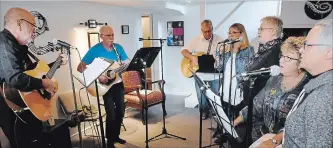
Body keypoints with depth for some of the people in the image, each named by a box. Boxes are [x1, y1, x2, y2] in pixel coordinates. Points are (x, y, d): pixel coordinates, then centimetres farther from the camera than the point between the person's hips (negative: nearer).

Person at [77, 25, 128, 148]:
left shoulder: (118, 47, 3)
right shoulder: (95, 50, -11)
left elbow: (128, 62, 6)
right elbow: (80, 68, -14)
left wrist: (124, 64, -18)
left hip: (118, 82, 5)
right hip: (104, 84, -5)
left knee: (121, 111, 11)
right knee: (111, 114, -8)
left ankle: (116, 136, 31)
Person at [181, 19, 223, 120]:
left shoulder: (219, 40, 0)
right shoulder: (196, 40, 2)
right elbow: (184, 51, 0)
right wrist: (192, 57, -18)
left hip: (214, 74, 0)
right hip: (200, 74, 1)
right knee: (201, 96, 7)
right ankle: (204, 111, 32)